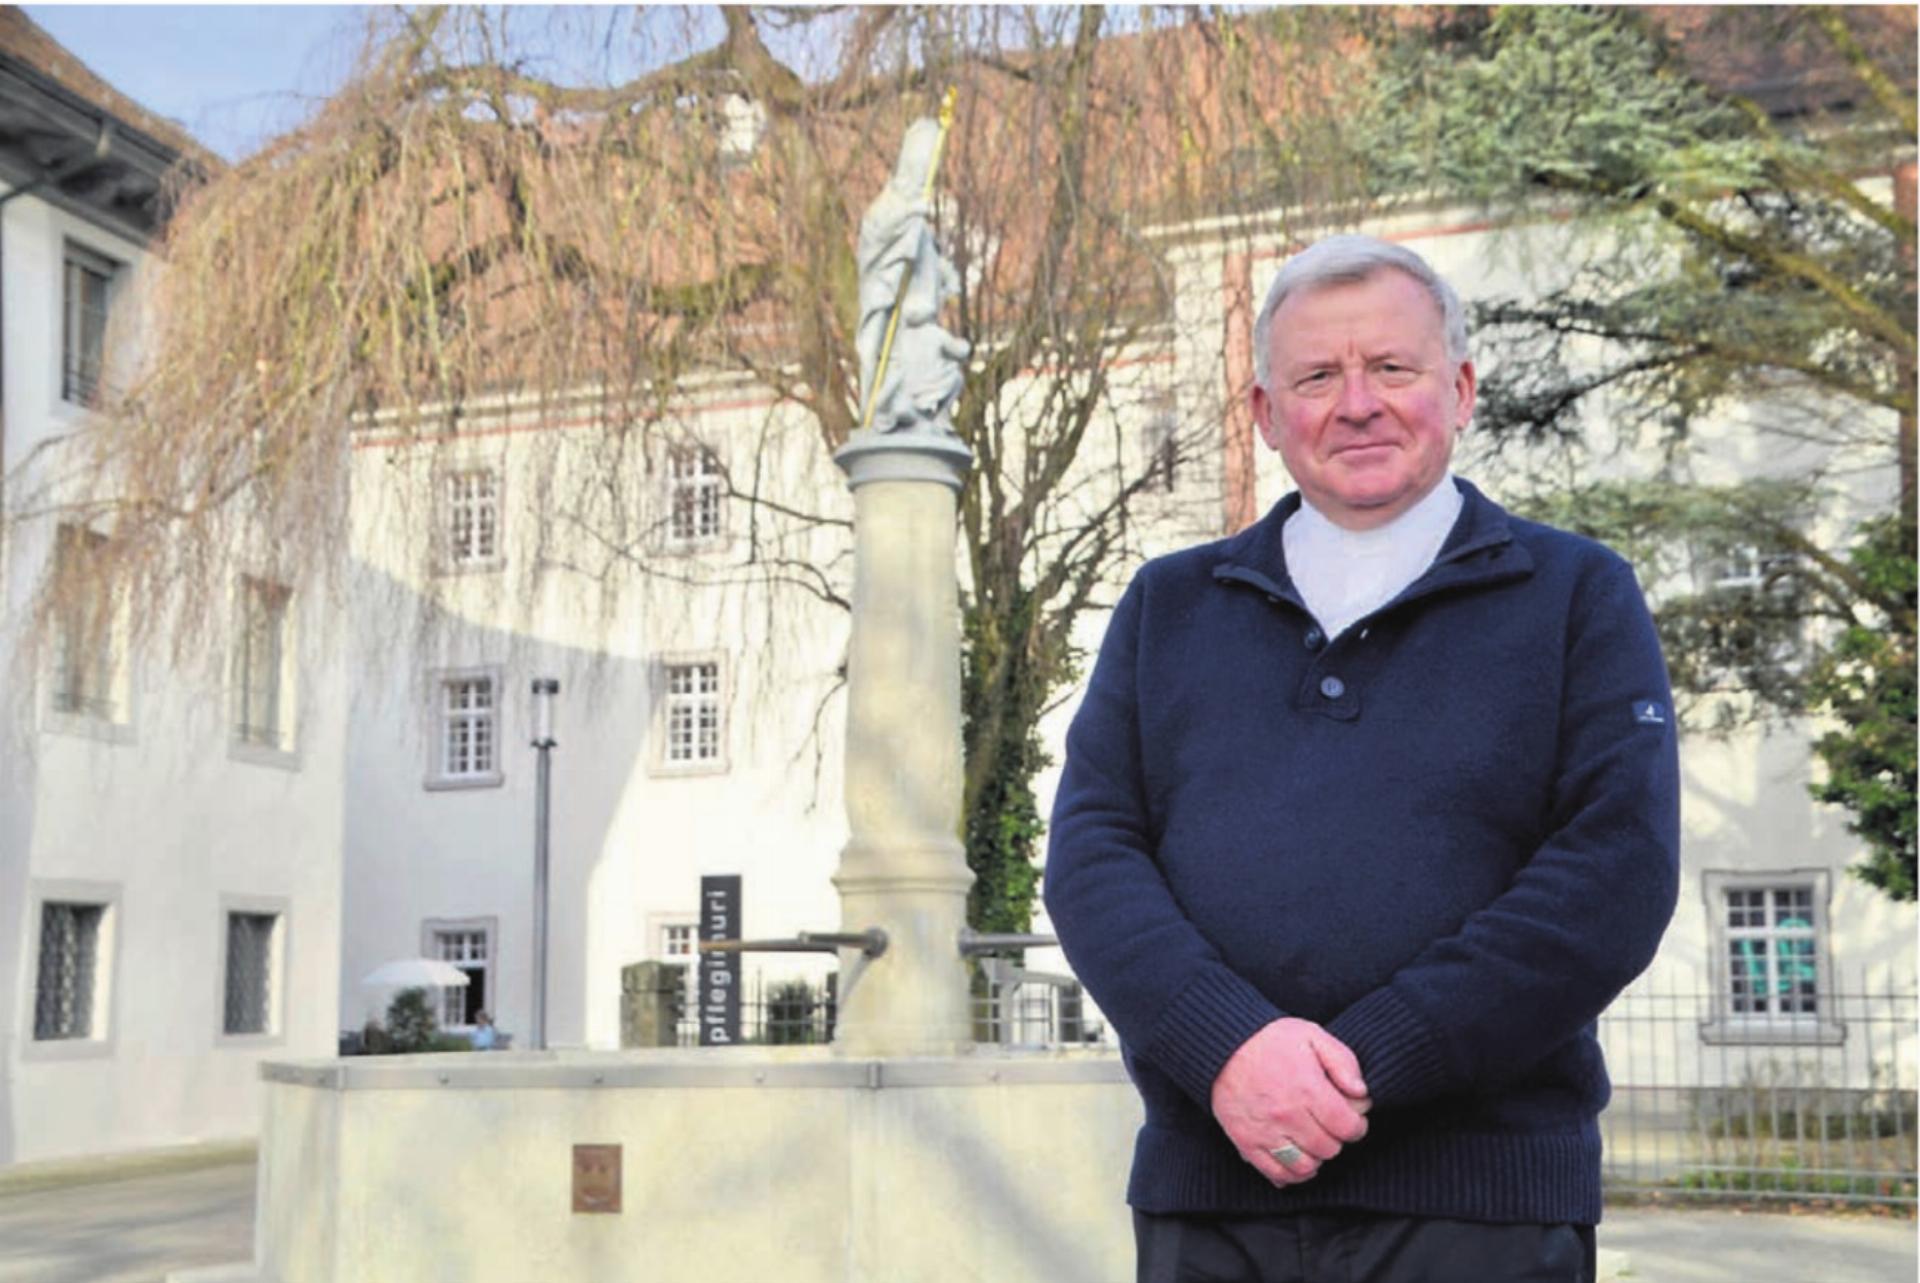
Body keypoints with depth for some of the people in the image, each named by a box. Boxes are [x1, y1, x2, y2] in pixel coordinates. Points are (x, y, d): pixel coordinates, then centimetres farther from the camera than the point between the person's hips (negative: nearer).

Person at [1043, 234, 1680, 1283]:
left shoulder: (1579, 597, 5)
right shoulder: (1166, 606, 13)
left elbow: (1618, 876, -7)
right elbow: (1090, 852, 3)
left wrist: (1368, 1063, -15)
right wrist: (1227, 1043, -15)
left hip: (1475, 1197, -2)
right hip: (1203, 1193, 3)